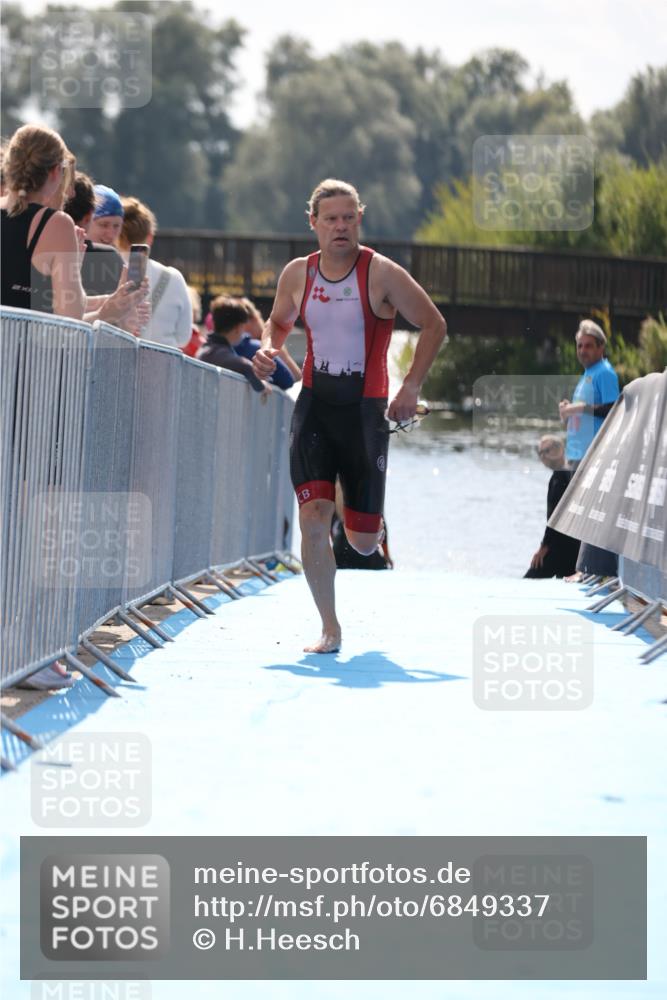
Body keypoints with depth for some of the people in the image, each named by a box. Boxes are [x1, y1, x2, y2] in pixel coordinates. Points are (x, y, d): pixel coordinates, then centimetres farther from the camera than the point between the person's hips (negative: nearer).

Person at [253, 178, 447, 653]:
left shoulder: (381, 274, -9)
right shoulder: (298, 275, 2)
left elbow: (434, 325, -2)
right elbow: (279, 320, 22)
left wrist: (412, 387, -11)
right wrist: (269, 348, -1)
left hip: (365, 408, -2)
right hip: (314, 403, 2)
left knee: (364, 542, 3)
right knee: (312, 518, -15)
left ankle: (368, 522, 44)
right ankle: (330, 628, -3)